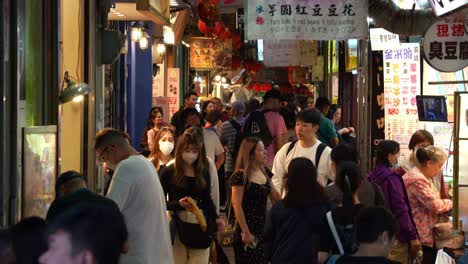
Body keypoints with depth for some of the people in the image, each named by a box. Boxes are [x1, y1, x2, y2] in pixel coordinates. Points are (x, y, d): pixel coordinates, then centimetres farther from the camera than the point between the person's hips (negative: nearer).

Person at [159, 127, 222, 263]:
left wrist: (214, 218, 5)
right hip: (178, 228, -2)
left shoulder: (204, 171, 7)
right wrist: (179, 204, -17)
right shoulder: (169, 172, -3)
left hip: (201, 228, 3)